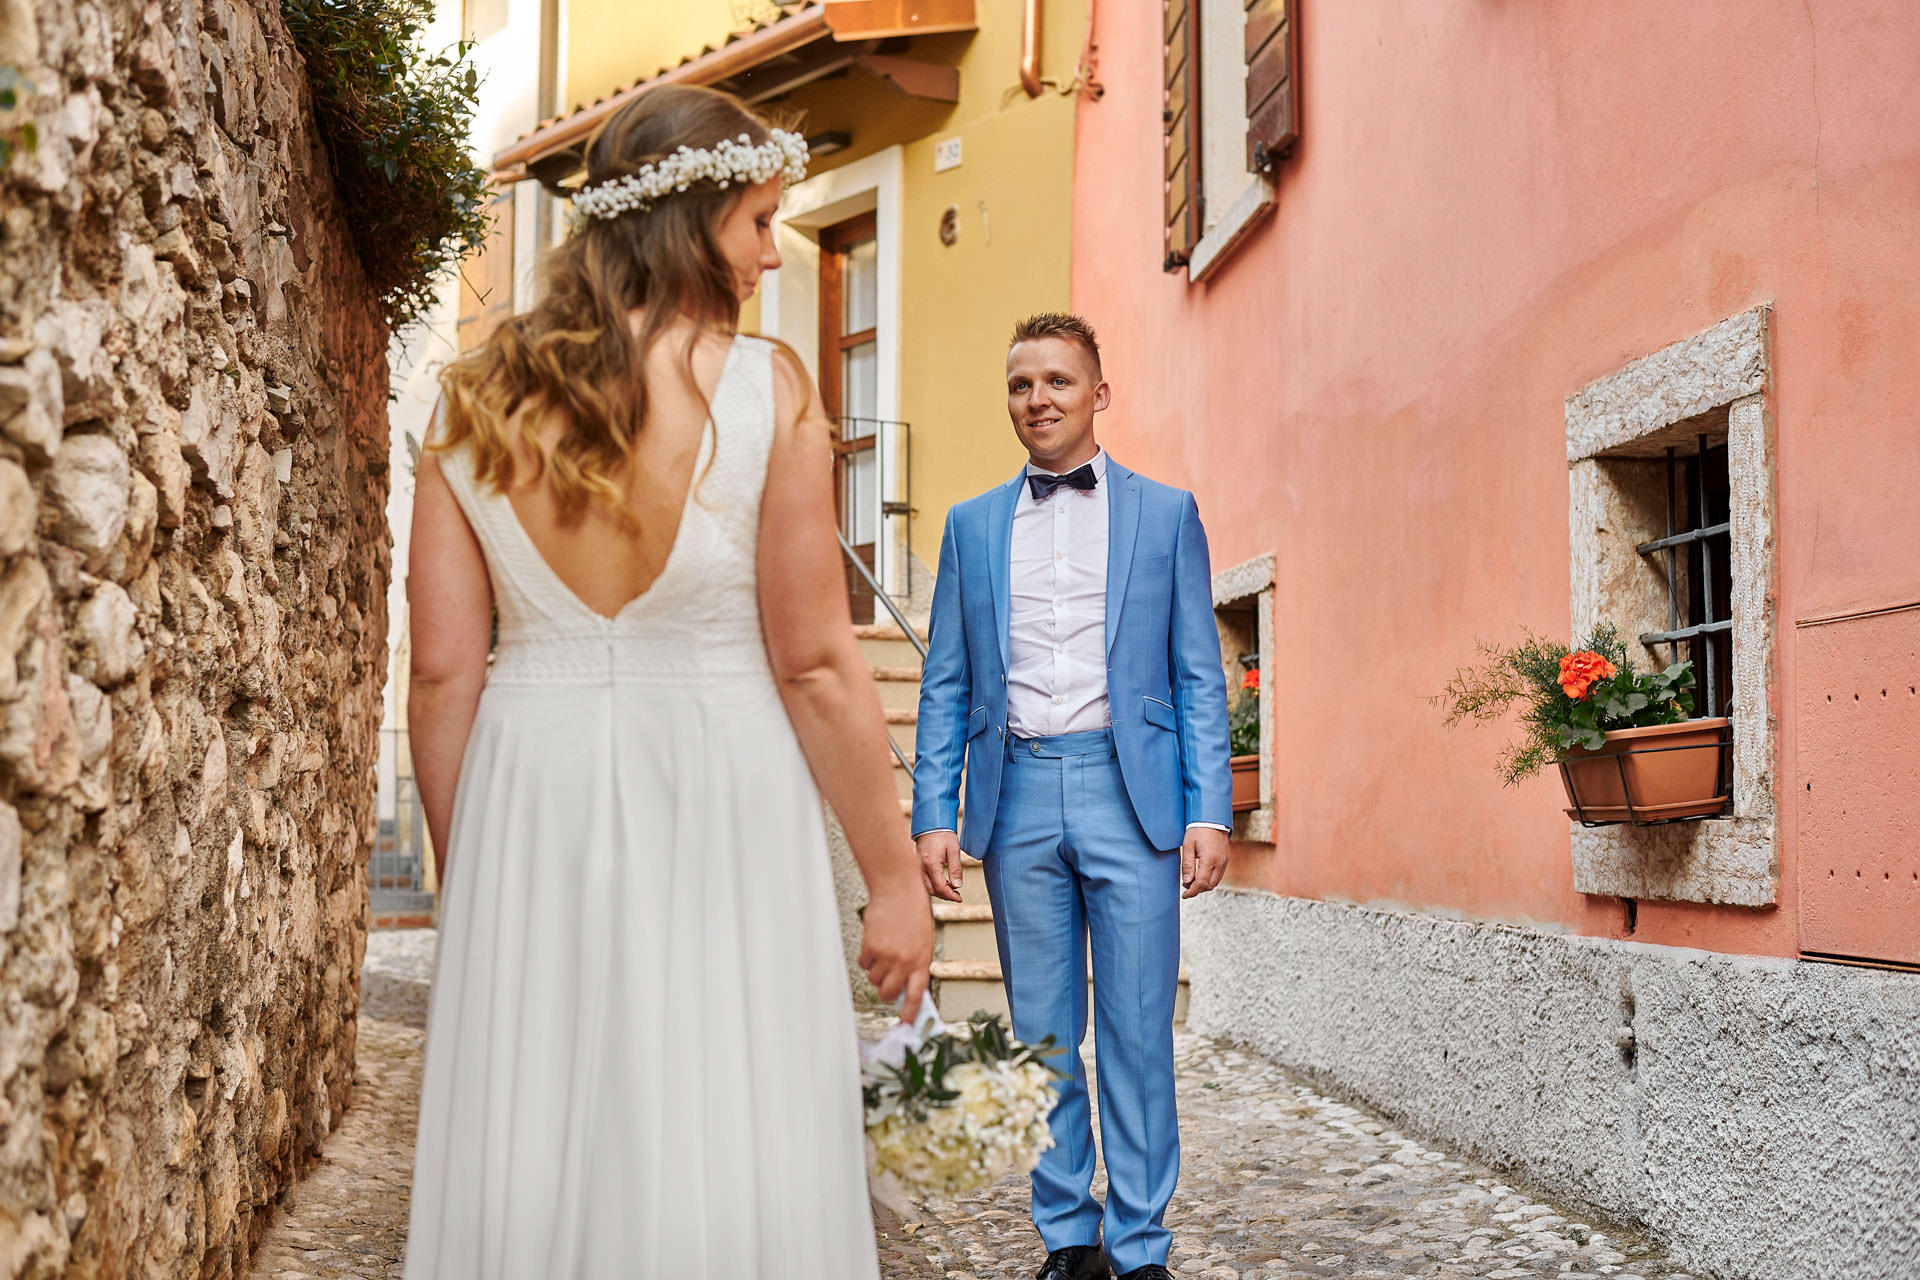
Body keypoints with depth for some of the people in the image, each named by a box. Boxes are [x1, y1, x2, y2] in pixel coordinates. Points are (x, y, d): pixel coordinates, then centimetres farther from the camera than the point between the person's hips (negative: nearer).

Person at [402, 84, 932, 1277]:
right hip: (717, 797, -4)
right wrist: (896, 879, -1)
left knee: (525, 1171, 13)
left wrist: (464, 872, 14)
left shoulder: (481, 402, 2)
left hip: (528, 797, 4)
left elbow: (443, 673, 3)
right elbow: (814, 663, -10)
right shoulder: (765, 388, -9)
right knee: (723, 1159, 7)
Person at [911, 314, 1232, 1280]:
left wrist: (1209, 810, -5)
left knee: (1137, 1031, 1)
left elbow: (1199, 677, 4)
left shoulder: (1166, 513, 8)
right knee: (1042, 1033, 8)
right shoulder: (971, 525, 13)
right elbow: (945, 686, 11)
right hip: (1016, 794, 2)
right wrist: (933, 815, 1)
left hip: (1129, 789, -2)